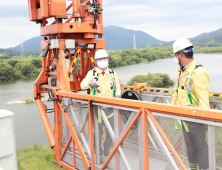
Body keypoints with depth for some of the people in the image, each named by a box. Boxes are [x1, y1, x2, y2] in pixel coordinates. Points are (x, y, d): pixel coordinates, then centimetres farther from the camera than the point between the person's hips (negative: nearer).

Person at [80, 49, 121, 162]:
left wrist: (117, 95, -7)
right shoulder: (92, 73, 1)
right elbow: (82, 85, -13)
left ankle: (107, 149, 29)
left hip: (109, 107, 2)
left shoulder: (113, 74, 8)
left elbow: (118, 88, 16)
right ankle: (99, 154, 17)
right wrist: (90, 83, -36)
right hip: (96, 106, -2)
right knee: (97, 131, 2)